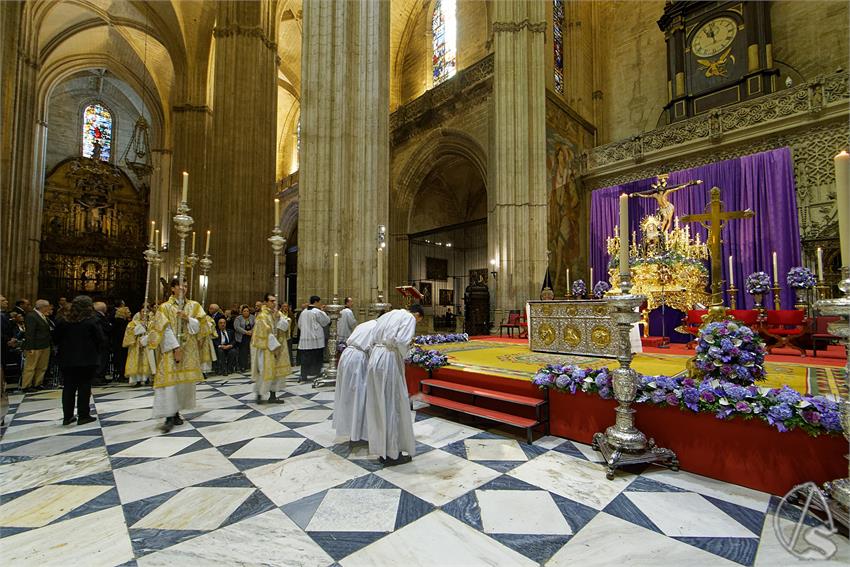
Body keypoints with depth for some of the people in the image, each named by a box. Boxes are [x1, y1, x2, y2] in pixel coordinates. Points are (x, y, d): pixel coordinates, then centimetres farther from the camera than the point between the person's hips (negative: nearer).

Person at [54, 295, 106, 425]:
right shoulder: (92, 322, -13)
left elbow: (57, 340, 8)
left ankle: (67, 416, 17)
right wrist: (98, 351, 5)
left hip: (67, 360, 4)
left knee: (68, 387, 12)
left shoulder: (63, 322, 1)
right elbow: (101, 340, -13)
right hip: (87, 360, -4)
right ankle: (83, 416, 7)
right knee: (84, 387, 3)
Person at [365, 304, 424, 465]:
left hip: (375, 358, 8)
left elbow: (373, 341, 18)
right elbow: (401, 341, -18)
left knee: (379, 405, 14)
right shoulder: (409, 318, -2)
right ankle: (393, 453, 12)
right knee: (393, 406, 2)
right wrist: (405, 357, 0)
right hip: (390, 359, -8)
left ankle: (381, 450, 26)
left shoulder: (388, 315, 22)